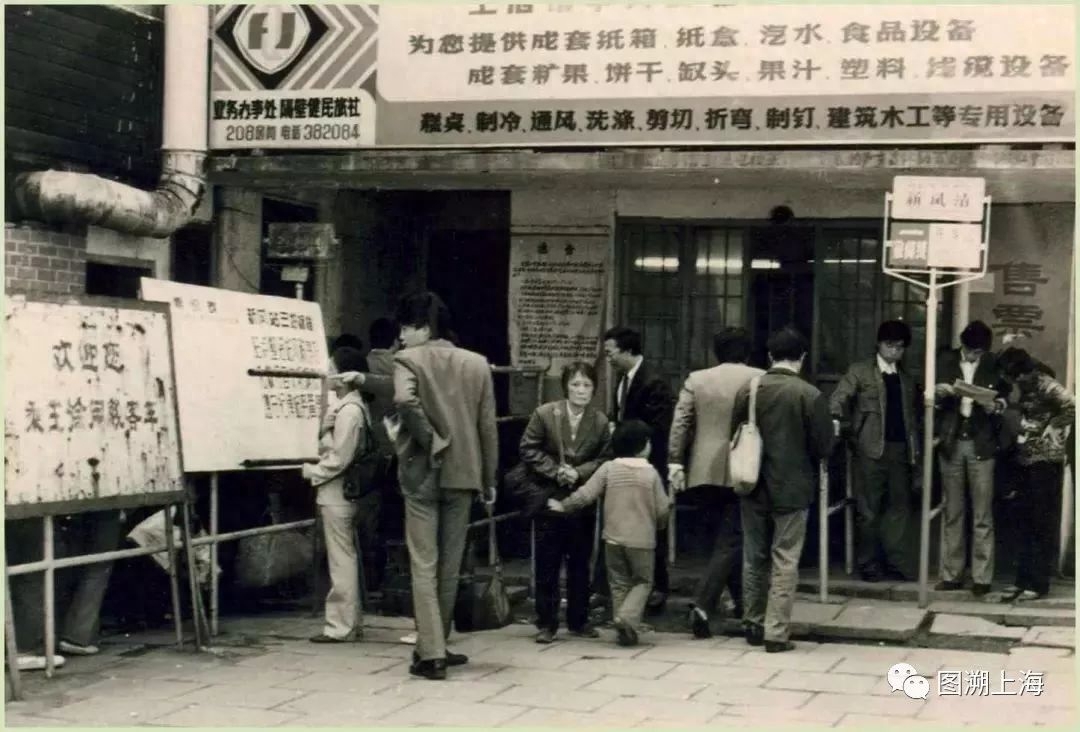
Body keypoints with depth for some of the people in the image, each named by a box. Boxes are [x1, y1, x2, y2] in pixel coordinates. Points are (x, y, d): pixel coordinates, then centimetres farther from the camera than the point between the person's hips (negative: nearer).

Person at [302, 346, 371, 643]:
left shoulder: (348, 410, -18)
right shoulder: (349, 406, 12)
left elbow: (338, 459, -20)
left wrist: (311, 472, -8)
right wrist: (316, 469, 10)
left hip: (336, 494, -10)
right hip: (341, 493, 10)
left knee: (340, 560, -4)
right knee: (345, 558, 13)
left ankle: (341, 626, 1)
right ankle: (350, 621, 19)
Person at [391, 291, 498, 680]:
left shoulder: (409, 360, -6)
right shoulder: (477, 364, 6)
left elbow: (404, 400, -28)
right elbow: (487, 426, 6)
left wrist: (430, 440, -15)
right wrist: (488, 480, 13)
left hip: (422, 473, -3)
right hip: (462, 473, 3)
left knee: (424, 565, 0)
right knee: (449, 565, 12)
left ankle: (431, 653, -6)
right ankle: (436, 645, 20)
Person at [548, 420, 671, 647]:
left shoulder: (608, 468, -3)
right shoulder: (651, 472, -6)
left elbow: (585, 495, -6)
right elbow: (662, 510, -4)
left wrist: (563, 506, 10)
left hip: (613, 537, 2)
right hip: (642, 539, -2)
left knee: (619, 584, 14)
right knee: (643, 581, 11)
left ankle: (624, 631, 12)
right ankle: (627, 618, -11)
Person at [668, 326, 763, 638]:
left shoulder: (696, 379, 5)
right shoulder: (759, 379, -4)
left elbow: (680, 423, -1)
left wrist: (675, 462, 1)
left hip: (706, 472, 4)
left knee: (728, 538, 18)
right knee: (731, 541, -1)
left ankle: (741, 601, 26)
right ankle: (703, 606, -14)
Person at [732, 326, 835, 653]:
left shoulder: (747, 390, -4)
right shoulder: (810, 395, -14)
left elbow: (734, 434, 4)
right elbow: (823, 447, -10)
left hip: (754, 488, 3)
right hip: (792, 488, -3)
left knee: (754, 558, 15)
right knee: (784, 561, 3)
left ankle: (754, 625, 25)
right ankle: (776, 632, 2)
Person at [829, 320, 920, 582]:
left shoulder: (906, 378, 18)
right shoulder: (860, 371, 3)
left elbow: (911, 414, 18)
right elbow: (839, 398, -6)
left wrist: (914, 447, 10)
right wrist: (838, 421, -26)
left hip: (900, 449, 4)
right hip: (871, 448, -4)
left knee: (899, 507, 3)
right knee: (868, 509, -1)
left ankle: (898, 563, 7)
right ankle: (868, 565, 6)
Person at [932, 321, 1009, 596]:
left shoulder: (995, 366, 1)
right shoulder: (945, 362, 5)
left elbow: (1005, 399, 9)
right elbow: (932, 401, 10)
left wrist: (995, 406, -12)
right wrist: (938, 394, -11)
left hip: (981, 445, -2)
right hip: (951, 444, 2)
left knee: (982, 516, -3)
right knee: (953, 513, 6)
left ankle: (982, 577, 0)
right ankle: (951, 574, 10)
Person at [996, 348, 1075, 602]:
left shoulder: (1044, 385, -14)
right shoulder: (1025, 388, 11)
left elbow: (1072, 407, -23)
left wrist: (1051, 429, -16)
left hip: (1045, 460, -9)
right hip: (1026, 459, 9)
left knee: (1042, 524, -2)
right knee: (1024, 522, 10)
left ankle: (1038, 583, 4)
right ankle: (1024, 580, 16)